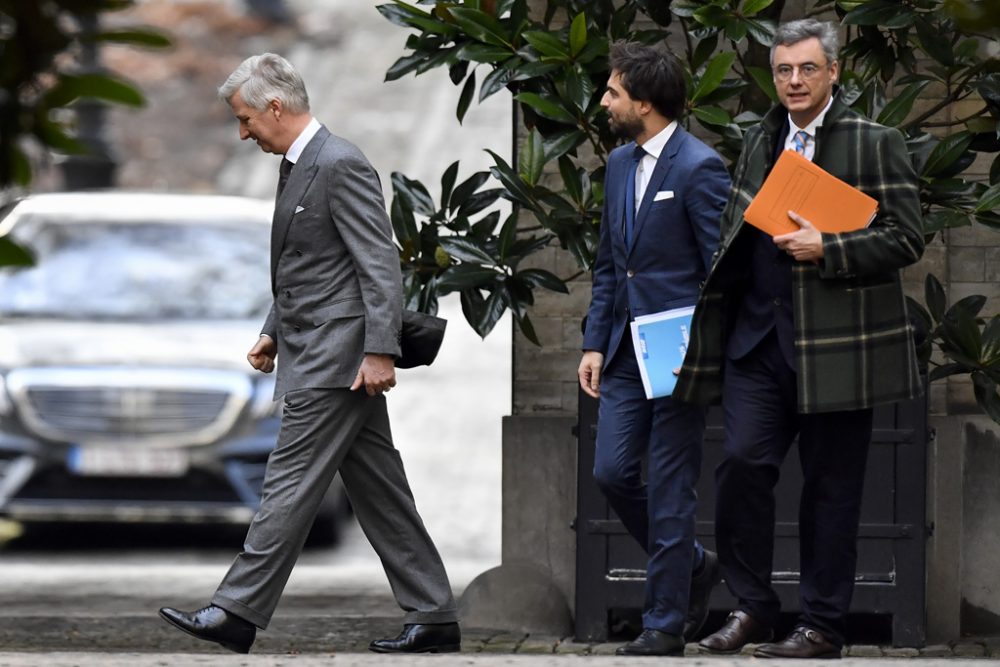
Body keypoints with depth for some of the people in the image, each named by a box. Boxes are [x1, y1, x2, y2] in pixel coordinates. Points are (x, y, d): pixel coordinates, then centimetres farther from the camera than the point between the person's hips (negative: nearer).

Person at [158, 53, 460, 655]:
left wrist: (379, 351, -24)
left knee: (292, 482, -7)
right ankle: (433, 617, 11)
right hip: (315, 352, 10)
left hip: (337, 357, -10)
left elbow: (380, 263, -19)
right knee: (378, 491, 9)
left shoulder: (340, 165, -15)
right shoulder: (298, 166, 16)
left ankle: (238, 614, -5)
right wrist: (274, 331, 20)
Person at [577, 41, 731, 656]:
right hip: (628, 350, 8)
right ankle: (693, 565, 26)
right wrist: (595, 344, 11)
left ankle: (665, 624, 5)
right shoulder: (620, 165, 12)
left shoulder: (699, 168, -14)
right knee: (613, 471, 5)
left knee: (670, 489, -2)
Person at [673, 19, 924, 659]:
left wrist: (826, 249, -18)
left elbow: (906, 239, -8)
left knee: (831, 486, 1)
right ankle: (753, 606, 8)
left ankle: (822, 626, 9)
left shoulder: (875, 143, -3)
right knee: (743, 462, -5)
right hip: (760, 337, 5)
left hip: (836, 343, -5)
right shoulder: (760, 143, 15)